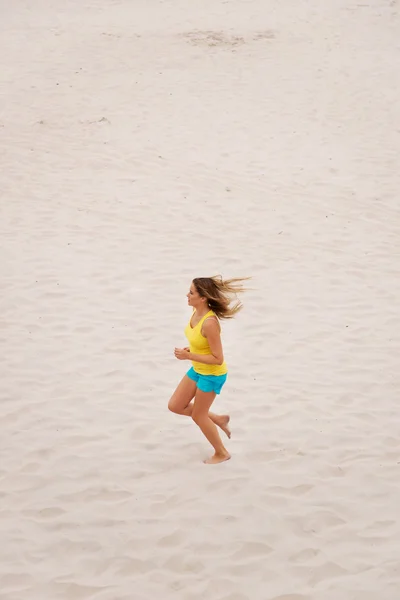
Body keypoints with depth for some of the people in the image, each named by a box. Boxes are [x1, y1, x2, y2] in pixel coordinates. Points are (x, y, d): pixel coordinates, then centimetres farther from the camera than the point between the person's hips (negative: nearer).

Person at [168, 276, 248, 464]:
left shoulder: (209, 323, -34)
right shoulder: (196, 312, -7)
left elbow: (218, 359, -29)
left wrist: (188, 356, -27)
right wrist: (190, 350, -4)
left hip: (212, 374, -9)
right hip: (197, 370, 9)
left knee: (198, 415, 8)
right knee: (175, 406, 14)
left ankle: (221, 453, 30)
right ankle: (218, 419, 31)